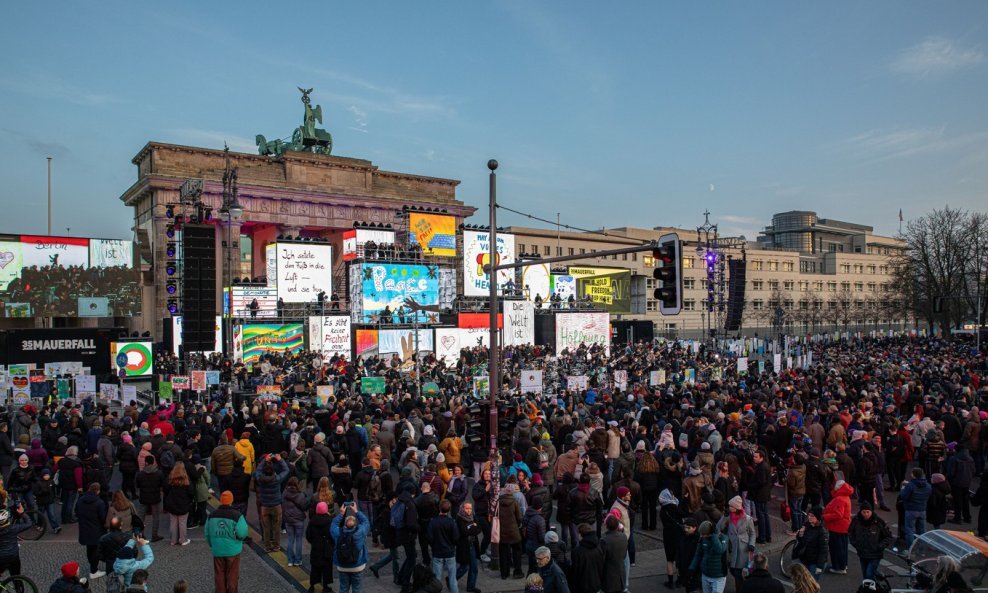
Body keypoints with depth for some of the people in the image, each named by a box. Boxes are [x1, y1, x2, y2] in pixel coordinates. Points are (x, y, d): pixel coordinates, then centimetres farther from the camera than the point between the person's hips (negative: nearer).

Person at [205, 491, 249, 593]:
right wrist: (239, 538, 1)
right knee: (232, 576, 10)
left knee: (219, 575, 16)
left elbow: (206, 533, 6)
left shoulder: (212, 515, -1)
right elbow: (242, 533, -22)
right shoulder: (237, 515, -16)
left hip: (217, 551, 3)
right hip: (233, 550, -3)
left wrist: (211, 545, 21)